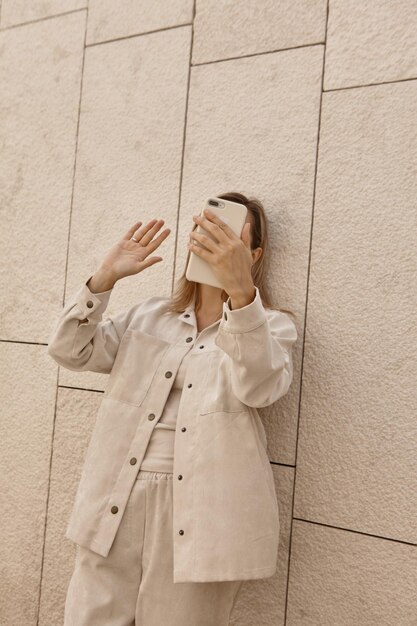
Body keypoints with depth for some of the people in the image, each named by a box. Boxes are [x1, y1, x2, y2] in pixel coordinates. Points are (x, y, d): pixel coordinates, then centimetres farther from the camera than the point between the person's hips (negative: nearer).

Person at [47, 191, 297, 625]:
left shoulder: (271, 325, 2)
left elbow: (259, 388, -18)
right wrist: (105, 277, -6)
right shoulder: (148, 315, 14)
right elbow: (69, 352, 7)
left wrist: (240, 290, -32)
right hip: (119, 500, 4)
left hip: (199, 508, -3)